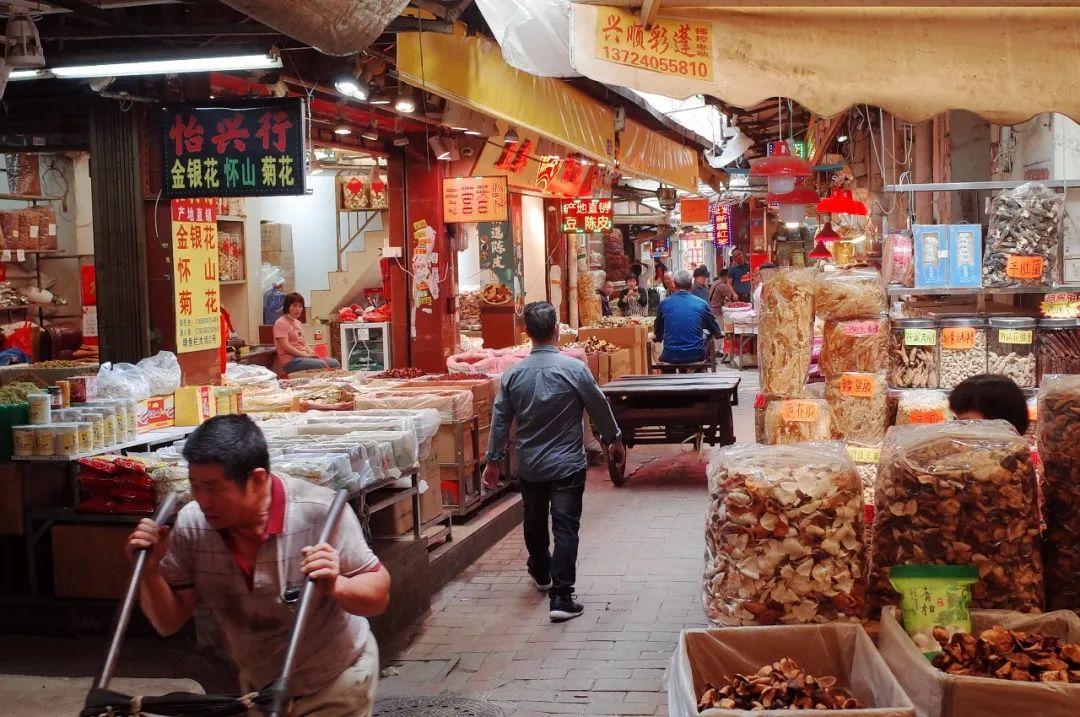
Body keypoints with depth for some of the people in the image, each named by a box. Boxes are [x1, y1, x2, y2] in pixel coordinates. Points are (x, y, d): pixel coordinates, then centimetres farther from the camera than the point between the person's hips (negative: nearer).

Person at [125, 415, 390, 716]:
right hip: (258, 687, 4)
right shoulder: (190, 525, -17)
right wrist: (150, 570, -24)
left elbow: (378, 596, -20)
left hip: (336, 683, -4)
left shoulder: (320, 513, -29)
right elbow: (169, 622, -7)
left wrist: (335, 586, -39)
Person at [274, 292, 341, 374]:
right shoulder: (280, 323, -7)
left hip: (303, 356, 8)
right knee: (322, 364, -29)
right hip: (290, 361, -8)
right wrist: (306, 355, -16)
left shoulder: (298, 323, 20)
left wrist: (312, 353, 0)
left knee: (335, 363, -10)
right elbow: (286, 347, -15)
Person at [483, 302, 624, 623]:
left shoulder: (513, 374, -5)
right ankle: (561, 598, -7)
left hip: (529, 466, 4)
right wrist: (614, 440, 12)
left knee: (534, 521, 22)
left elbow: (501, 420, 1)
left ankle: (541, 573, 45)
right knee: (565, 528, -2)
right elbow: (599, 407, -4)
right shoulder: (574, 368, -14)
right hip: (567, 464, -4)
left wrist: (493, 460, 12)